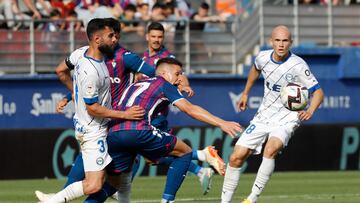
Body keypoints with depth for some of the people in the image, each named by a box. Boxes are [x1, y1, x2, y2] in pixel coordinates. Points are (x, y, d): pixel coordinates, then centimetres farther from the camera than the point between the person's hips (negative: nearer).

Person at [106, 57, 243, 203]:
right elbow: (189, 109, 3)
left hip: (112, 135, 6)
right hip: (138, 131, -6)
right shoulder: (163, 84, 14)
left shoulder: (135, 85, 33)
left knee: (114, 182, 20)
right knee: (185, 152, 11)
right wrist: (221, 124, -2)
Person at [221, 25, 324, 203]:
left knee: (270, 150, -34)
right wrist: (245, 93, 29)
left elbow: (318, 91, -15)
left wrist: (310, 111, -34)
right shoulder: (263, 58, -4)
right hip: (263, 117, 5)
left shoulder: (298, 66, -19)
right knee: (236, 158, -3)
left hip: (287, 119, -5)